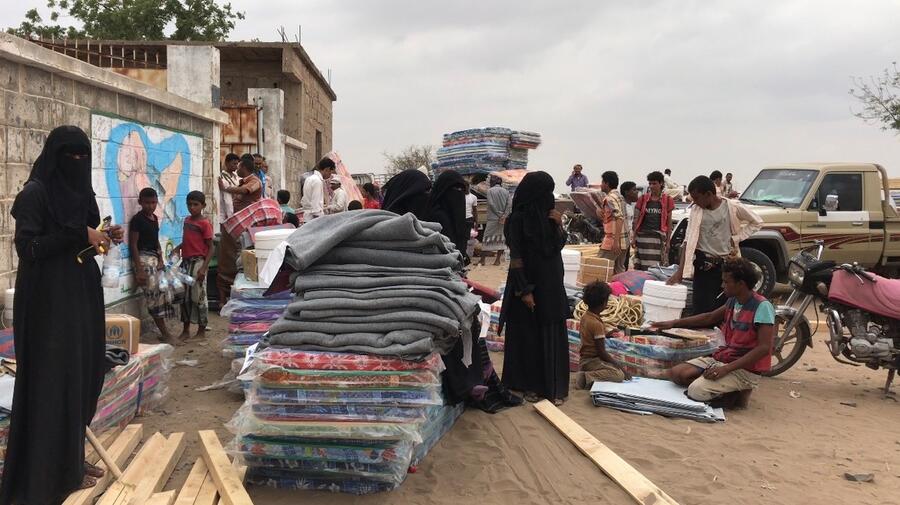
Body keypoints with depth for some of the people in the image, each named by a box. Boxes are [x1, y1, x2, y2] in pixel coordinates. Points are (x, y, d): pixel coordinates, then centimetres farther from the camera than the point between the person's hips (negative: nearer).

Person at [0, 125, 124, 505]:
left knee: (82, 374, 10)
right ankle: (55, 472, 6)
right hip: (49, 299, -8)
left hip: (81, 294, 8)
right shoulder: (34, 192, -11)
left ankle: (73, 457, 21)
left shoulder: (79, 190, 13)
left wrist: (102, 237, 0)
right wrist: (79, 234, -21)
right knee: (55, 380, -3)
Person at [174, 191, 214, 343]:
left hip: (198, 262, -7)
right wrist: (179, 247, 6)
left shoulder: (204, 224, -11)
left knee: (199, 297, -1)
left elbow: (210, 248, -12)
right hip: (186, 262, 7)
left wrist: (204, 268, -19)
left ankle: (201, 331, 10)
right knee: (185, 297, 11)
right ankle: (186, 330, 21)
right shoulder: (187, 220, 11)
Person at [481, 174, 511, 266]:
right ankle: (498, 259, 9)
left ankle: (482, 260, 2)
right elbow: (510, 204, -3)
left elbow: (491, 204, -12)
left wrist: (500, 214, -9)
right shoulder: (506, 191, 7)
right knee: (501, 238, 10)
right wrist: (504, 216, -8)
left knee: (487, 238, 1)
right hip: (504, 220, 4)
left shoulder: (490, 191, -3)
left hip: (493, 218, -3)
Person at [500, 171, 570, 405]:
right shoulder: (518, 219, -12)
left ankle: (553, 385, 17)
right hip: (528, 283, -6)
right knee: (528, 336, 4)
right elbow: (516, 257, -13)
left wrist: (558, 226, -7)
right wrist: (525, 290, -16)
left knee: (552, 335, 8)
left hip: (551, 284, 6)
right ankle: (529, 384, 17)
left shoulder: (548, 215, 5)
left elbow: (559, 246, 10)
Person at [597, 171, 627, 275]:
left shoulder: (610, 198, -13)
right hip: (623, 242, 9)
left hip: (612, 240, -9)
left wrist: (615, 241, -29)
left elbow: (619, 218, -24)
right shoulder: (619, 196, 17)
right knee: (619, 271, 11)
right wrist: (600, 211, 8)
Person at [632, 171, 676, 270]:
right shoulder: (643, 199, 9)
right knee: (640, 268, 0)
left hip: (659, 238, -1)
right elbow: (637, 220, 11)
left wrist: (668, 240, 2)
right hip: (642, 237, 2)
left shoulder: (667, 200, 5)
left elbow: (669, 223, 7)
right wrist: (634, 238, 6)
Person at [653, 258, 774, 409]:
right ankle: (729, 389, 2)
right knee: (676, 373, -8)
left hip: (745, 369, -8)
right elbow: (710, 318, 23)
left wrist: (726, 369, -26)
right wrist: (674, 323, 17)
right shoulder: (733, 301, 7)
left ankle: (737, 394, 0)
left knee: (697, 391, -26)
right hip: (721, 357, 8)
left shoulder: (762, 306, -17)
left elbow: (764, 348, -23)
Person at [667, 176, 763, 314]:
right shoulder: (696, 210, -4)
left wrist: (736, 238, -4)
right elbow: (689, 240, -9)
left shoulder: (733, 207, -7)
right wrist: (680, 271, -18)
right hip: (704, 265, 0)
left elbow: (757, 222, 7)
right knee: (701, 309, -5)